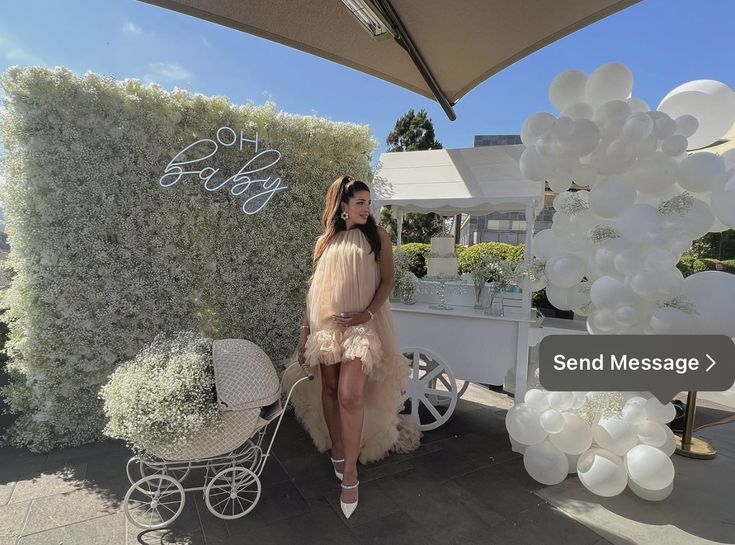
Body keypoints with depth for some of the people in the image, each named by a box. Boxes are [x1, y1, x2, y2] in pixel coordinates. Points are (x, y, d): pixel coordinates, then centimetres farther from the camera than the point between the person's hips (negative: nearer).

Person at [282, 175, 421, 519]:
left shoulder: (376, 236, 2)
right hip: (325, 323, 4)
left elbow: (387, 280, -1)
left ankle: (350, 471, 1)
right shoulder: (325, 241, 9)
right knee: (329, 389, 9)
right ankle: (336, 451, 29)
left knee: (350, 394, -14)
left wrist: (368, 312, -16)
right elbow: (313, 288, 11)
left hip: (361, 323, -3)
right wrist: (305, 330, 7)